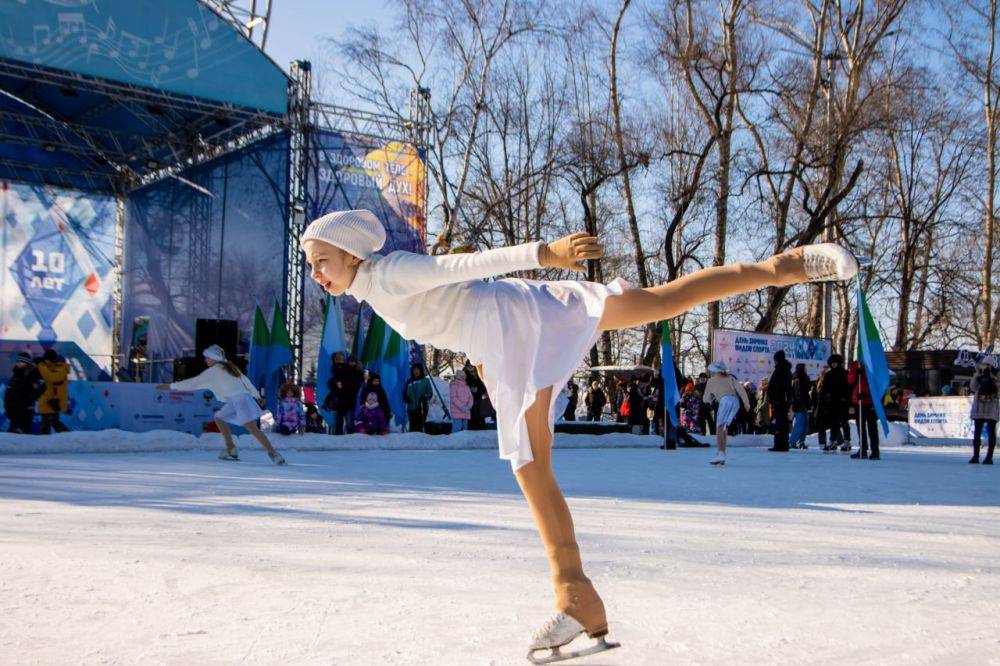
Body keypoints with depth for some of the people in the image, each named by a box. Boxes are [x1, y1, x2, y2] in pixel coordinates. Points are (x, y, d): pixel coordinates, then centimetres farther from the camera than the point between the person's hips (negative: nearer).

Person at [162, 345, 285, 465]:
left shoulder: (213, 371, -5)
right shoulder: (228, 367, 18)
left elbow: (193, 383, -4)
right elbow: (245, 380, 22)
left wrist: (171, 386, 3)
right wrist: (257, 396, 30)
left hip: (240, 401, -9)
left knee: (252, 428, -16)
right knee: (219, 418, 19)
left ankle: (273, 454, -22)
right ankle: (231, 450, 18)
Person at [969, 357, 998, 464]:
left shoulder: (996, 375, -1)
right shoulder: (979, 375, 7)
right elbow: (973, 388, -3)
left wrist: (992, 376, -19)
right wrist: (977, 374, -9)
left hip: (992, 407, -3)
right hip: (979, 407, 3)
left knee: (991, 432, 0)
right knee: (977, 432, 3)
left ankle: (989, 457, 4)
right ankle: (975, 456, 6)